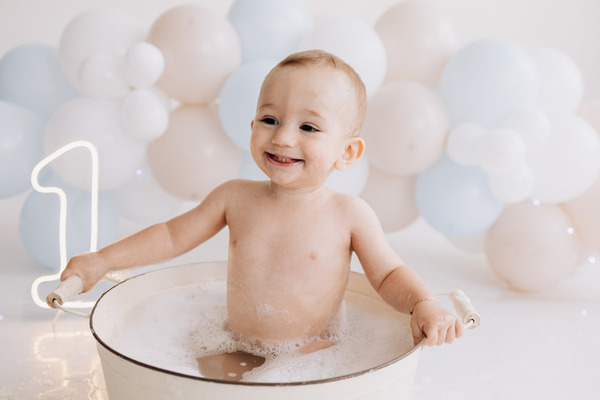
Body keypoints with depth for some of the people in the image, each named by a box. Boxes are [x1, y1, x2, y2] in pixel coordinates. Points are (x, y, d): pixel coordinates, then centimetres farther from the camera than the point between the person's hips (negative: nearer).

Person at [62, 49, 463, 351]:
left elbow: (389, 274, 0)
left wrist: (424, 304, -21)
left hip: (314, 363, -3)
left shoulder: (350, 214, -10)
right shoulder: (235, 197, -2)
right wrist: (103, 260, 6)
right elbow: (173, 236, 9)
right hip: (235, 356, 3)